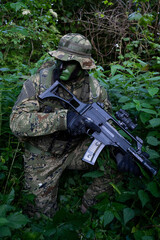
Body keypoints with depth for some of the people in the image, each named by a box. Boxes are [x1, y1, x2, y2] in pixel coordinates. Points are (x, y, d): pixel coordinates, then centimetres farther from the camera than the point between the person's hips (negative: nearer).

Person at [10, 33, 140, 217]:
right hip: (43, 156, -2)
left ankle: (88, 210, 6)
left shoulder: (94, 88, -10)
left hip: (76, 150, 2)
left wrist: (119, 150, -27)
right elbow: (17, 121, -28)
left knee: (114, 162, -17)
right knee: (43, 214, 0)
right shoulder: (39, 81, -19)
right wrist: (62, 118, -42)